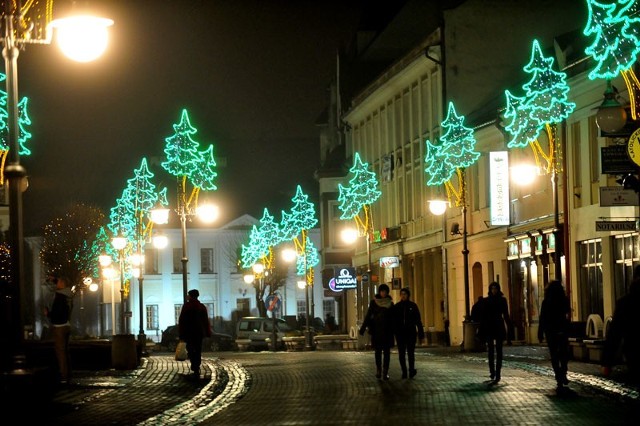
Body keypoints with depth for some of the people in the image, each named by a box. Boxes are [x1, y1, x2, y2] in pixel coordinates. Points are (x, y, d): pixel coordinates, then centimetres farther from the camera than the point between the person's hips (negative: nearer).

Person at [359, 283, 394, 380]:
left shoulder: (390, 303, 7)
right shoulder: (373, 302, 1)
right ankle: (378, 370, 16)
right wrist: (363, 329, -6)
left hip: (387, 331, 1)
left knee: (386, 352, -2)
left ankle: (385, 372, -2)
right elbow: (368, 316, 0)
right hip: (376, 330, -1)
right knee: (378, 351, 3)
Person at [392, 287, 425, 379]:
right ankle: (404, 372, 6)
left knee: (410, 352, -11)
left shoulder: (413, 306, 3)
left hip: (411, 333, -1)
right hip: (400, 333, 1)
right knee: (401, 353, 0)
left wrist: (421, 335, 0)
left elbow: (418, 321, 4)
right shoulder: (396, 307, 6)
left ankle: (411, 370, -1)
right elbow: (393, 321, 8)